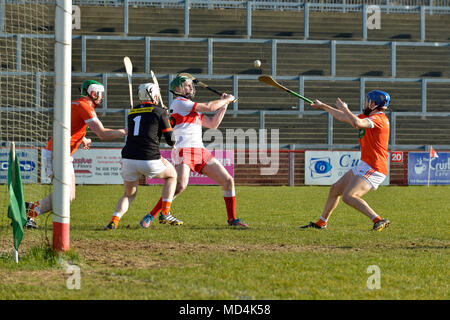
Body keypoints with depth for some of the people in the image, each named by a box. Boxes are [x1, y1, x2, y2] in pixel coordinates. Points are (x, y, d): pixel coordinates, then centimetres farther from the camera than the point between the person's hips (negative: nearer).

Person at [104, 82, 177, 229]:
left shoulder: (132, 113, 17)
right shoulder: (160, 112, 1)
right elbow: (171, 141, 4)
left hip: (128, 160, 4)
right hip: (150, 160, -4)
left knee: (129, 194, 23)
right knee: (171, 175, 26)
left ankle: (114, 220, -3)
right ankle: (165, 213, 16)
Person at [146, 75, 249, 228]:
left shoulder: (192, 108, 25)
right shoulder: (179, 102, -2)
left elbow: (213, 124, 26)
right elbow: (209, 107, -7)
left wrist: (223, 105, 21)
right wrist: (226, 100, 9)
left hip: (201, 152, 9)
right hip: (184, 151, -9)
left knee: (228, 181, 5)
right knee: (180, 186, -28)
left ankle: (232, 218, 16)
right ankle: (151, 215, -19)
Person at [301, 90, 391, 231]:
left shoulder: (379, 118, -15)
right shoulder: (367, 116, 15)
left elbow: (356, 123, -33)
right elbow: (343, 118, 28)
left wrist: (344, 108, -18)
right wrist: (323, 106, 35)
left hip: (373, 169, -10)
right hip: (364, 166, 10)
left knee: (348, 196, -25)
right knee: (335, 189, 19)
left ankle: (379, 221, -28)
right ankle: (321, 223, 35)